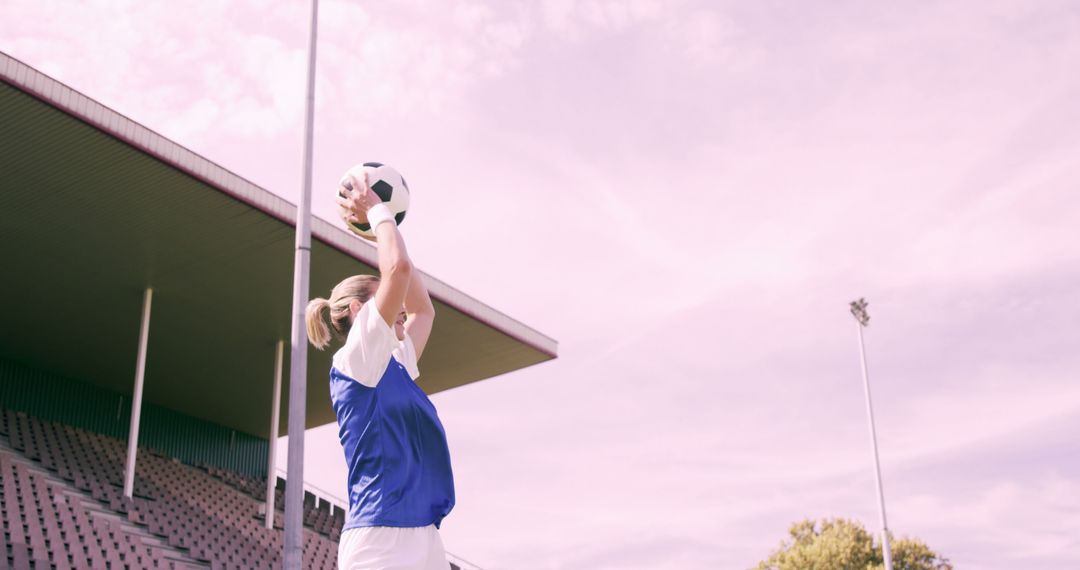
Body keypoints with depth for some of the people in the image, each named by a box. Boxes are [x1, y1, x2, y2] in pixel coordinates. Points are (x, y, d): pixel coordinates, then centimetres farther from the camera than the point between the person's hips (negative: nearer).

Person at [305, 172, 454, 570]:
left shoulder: (394, 367, 20)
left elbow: (423, 308, 33)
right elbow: (398, 268, -12)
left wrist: (385, 226, 32)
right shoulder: (353, 361, -4)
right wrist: (376, 211, 4)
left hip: (423, 537, 9)